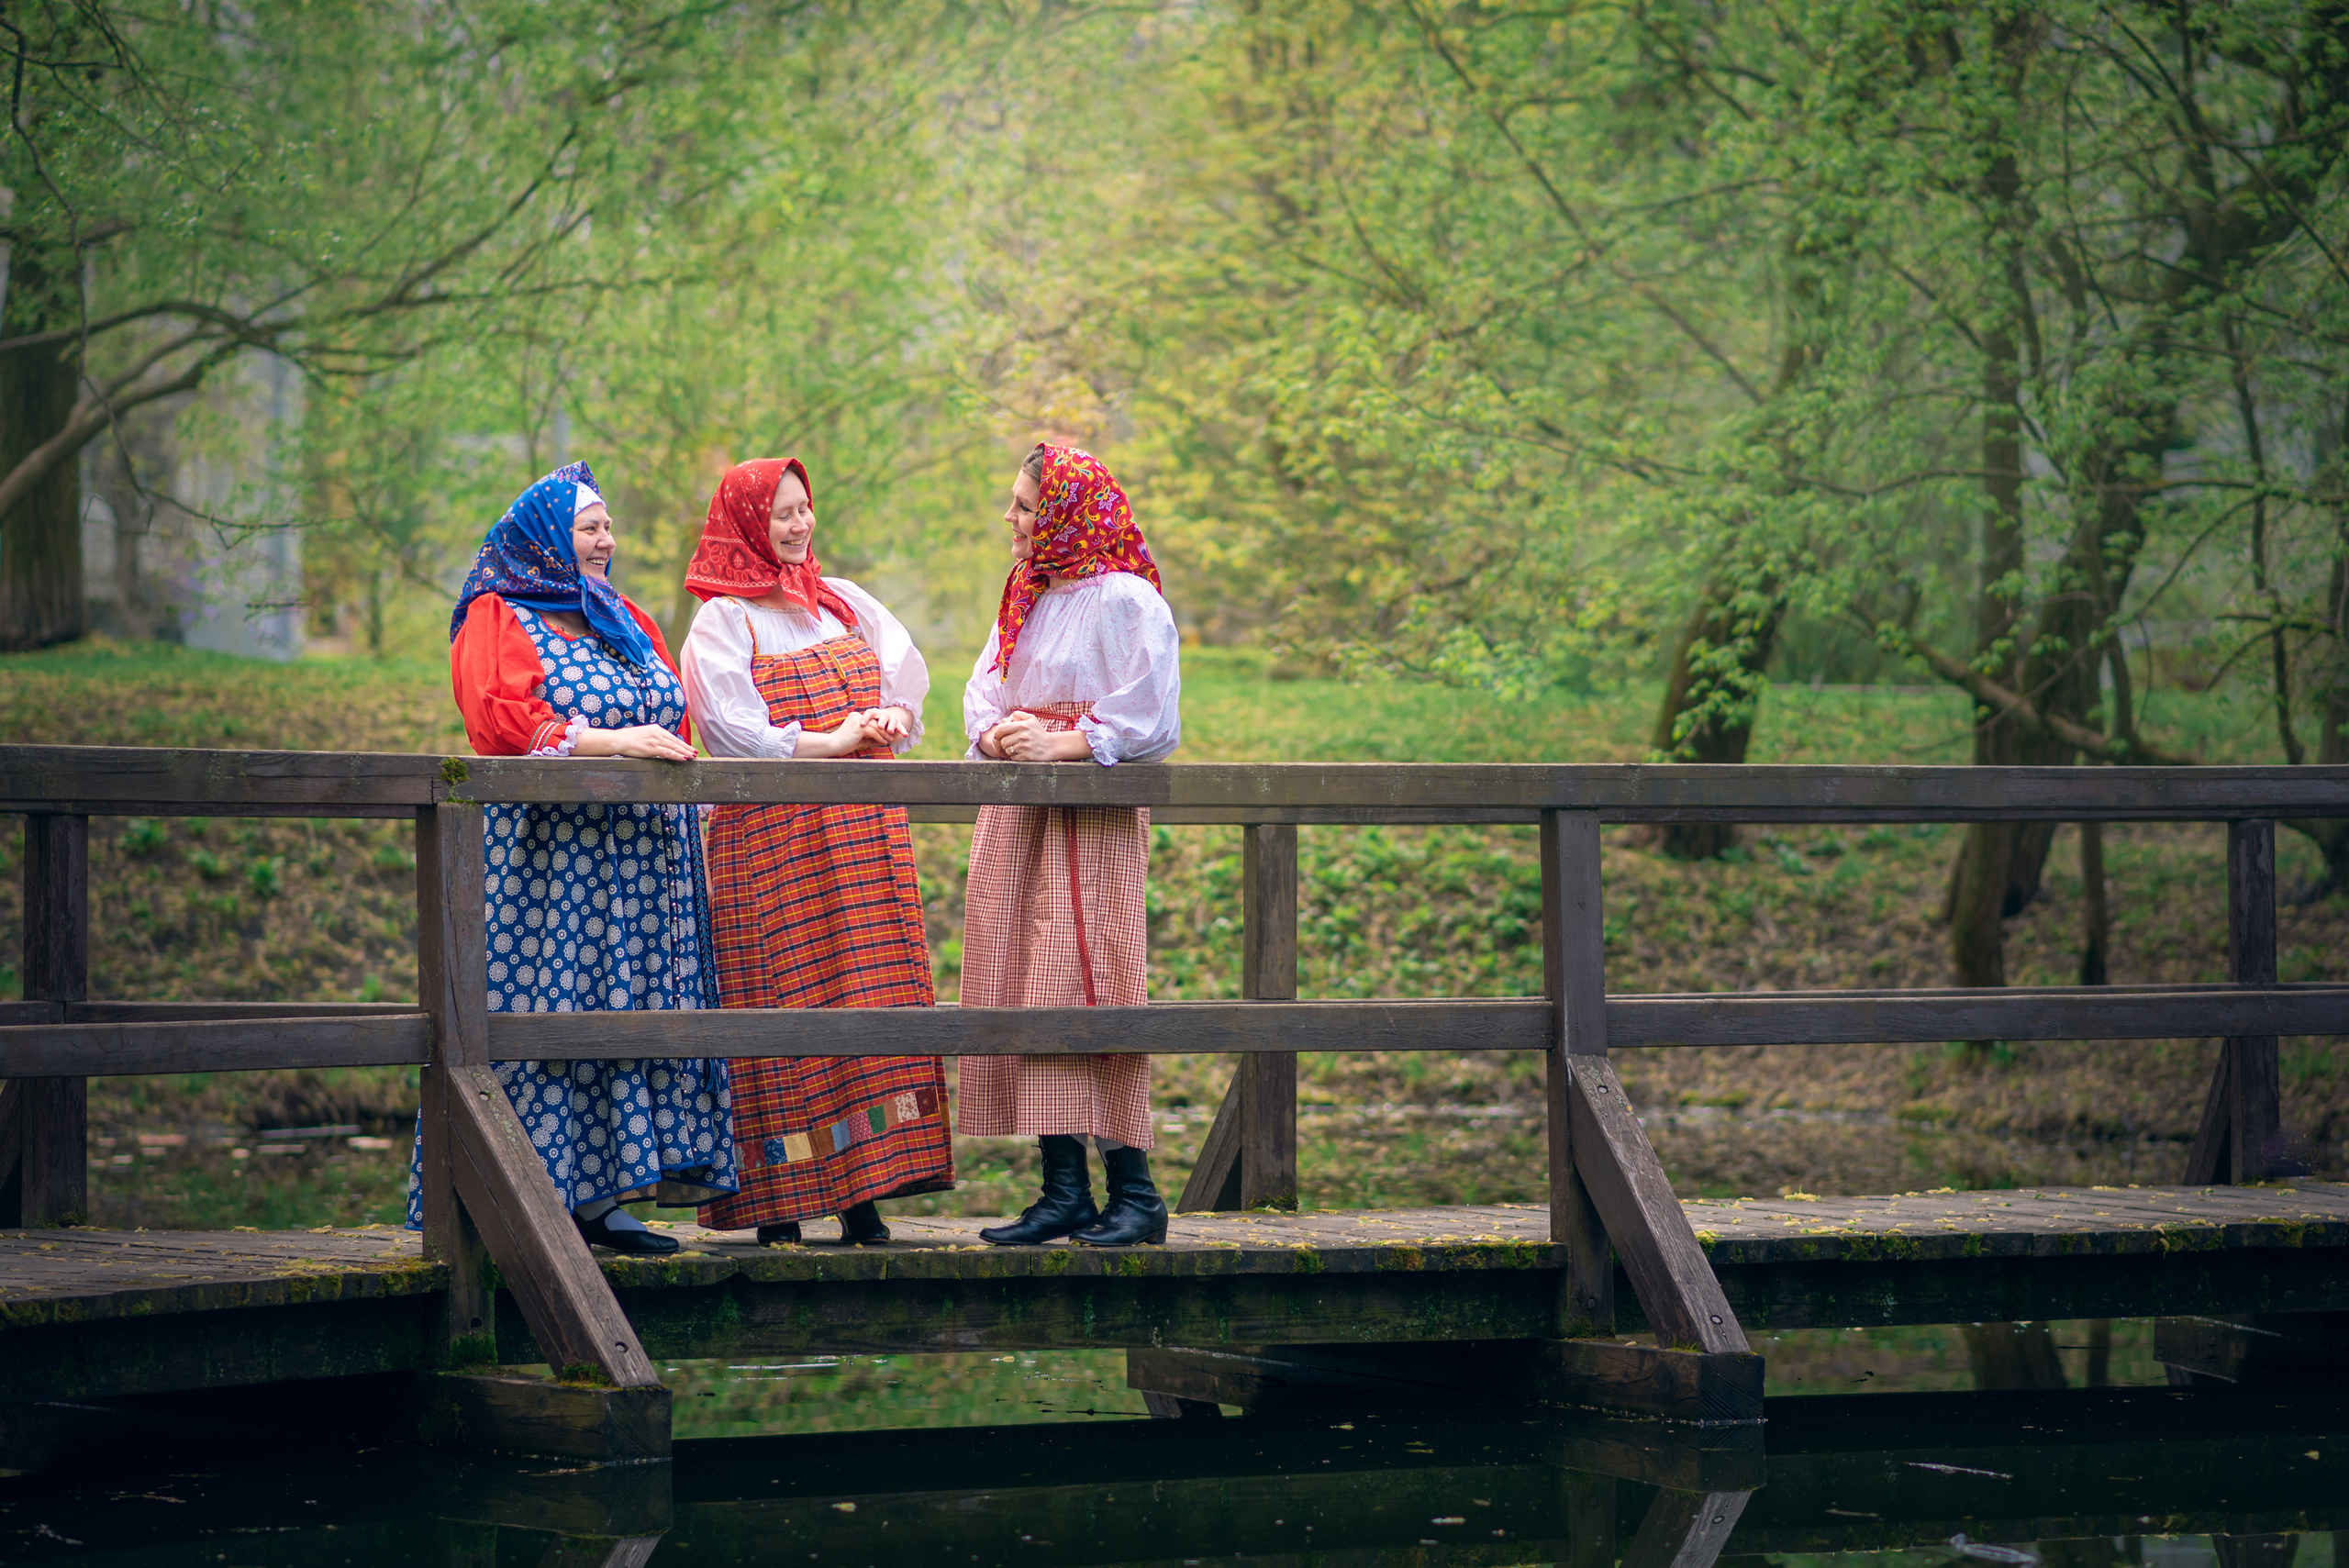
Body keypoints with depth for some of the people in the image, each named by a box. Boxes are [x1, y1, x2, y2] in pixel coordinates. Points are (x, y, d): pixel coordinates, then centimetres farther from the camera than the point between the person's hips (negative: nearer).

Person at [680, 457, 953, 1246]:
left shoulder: (844, 604, 17)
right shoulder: (722, 620, -1)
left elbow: (907, 681, 16)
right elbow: (733, 728, -11)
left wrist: (888, 720, -6)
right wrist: (829, 741, -13)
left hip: (863, 829, 5)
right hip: (769, 838, -5)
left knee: (874, 997, -1)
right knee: (783, 1004, -8)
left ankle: (862, 1194, 0)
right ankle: (779, 1205, -7)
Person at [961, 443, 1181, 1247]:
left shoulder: (1127, 601, -7)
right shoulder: (1022, 598, 17)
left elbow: (1148, 720, -11)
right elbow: (983, 692, 15)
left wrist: (1060, 744, -17)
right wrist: (999, 735, -7)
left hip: (1095, 814, -8)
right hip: (1018, 816, 8)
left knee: (1088, 990, -12)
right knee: (1029, 995, 3)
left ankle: (1134, 1189, -7)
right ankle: (1064, 1191, 6)